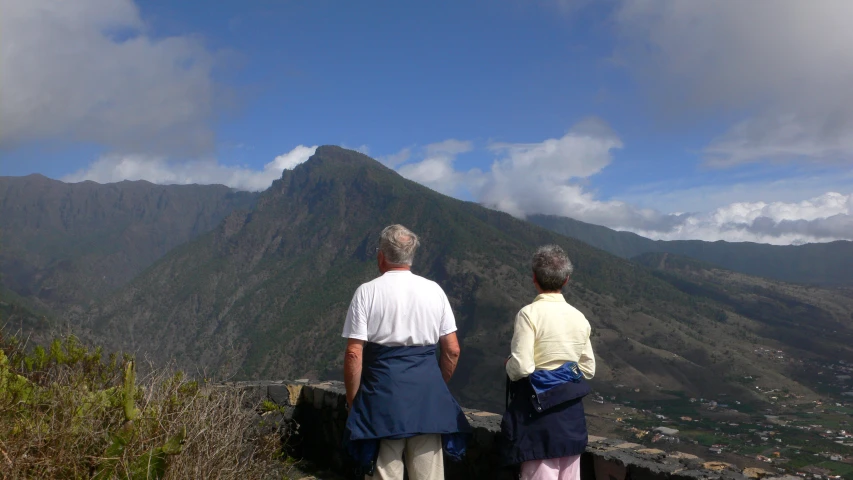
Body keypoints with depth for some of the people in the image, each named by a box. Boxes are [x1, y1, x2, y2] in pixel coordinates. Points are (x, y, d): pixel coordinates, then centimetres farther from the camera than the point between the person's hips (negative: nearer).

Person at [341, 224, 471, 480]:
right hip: (428, 390, 3)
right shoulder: (434, 290, 4)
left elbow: (354, 353, -8)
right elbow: (452, 350, 5)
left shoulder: (367, 292, -4)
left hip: (383, 391, -2)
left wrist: (352, 400, 3)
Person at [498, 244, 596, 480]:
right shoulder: (579, 317, 5)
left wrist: (508, 365, 2)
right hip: (572, 410, 6)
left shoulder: (530, 313, -13)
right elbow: (588, 369, 10)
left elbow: (521, 367, -18)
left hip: (538, 409, -6)